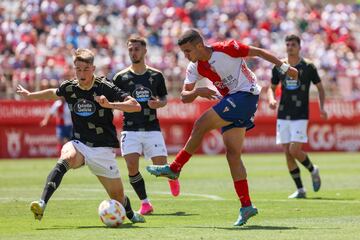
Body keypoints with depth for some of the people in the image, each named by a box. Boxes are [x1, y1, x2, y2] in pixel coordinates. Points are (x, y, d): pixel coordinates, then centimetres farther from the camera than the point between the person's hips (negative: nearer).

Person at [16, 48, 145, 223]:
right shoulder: (69, 87, -1)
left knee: (118, 197, 5)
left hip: (102, 149, -2)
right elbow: (54, 93, 25)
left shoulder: (105, 87, -13)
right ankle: (42, 204, -48)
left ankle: (131, 215, 42)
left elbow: (136, 106, -20)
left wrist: (109, 104, -34)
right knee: (66, 159, -35)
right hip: (79, 144, 2)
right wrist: (29, 95, 35)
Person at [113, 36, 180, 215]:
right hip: (130, 130, 0)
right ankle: (145, 203, 2)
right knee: (132, 166, -14)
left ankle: (172, 176, 33)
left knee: (161, 166, -5)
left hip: (152, 128, 0)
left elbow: (164, 98, 13)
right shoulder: (121, 77, 2)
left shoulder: (156, 75, 5)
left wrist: (159, 104, -9)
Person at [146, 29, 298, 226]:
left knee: (201, 125, -16)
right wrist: (197, 92, -18)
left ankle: (174, 168, -6)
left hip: (246, 94, -8)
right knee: (232, 154, 1)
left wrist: (285, 68, -1)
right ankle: (246, 206, 2)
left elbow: (259, 52, -5)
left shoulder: (227, 48, -14)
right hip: (232, 101, 8)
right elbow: (184, 97, 4)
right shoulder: (195, 68, 5)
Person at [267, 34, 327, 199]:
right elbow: (272, 87, 16)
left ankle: (313, 170, 15)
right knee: (287, 152, 0)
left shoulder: (308, 67, -2)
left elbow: (320, 88, 6)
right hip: (283, 116, 4)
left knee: (294, 150, -16)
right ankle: (300, 190, 8)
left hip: (300, 116, -4)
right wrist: (271, 99, -6)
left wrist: (322, 107, -7)